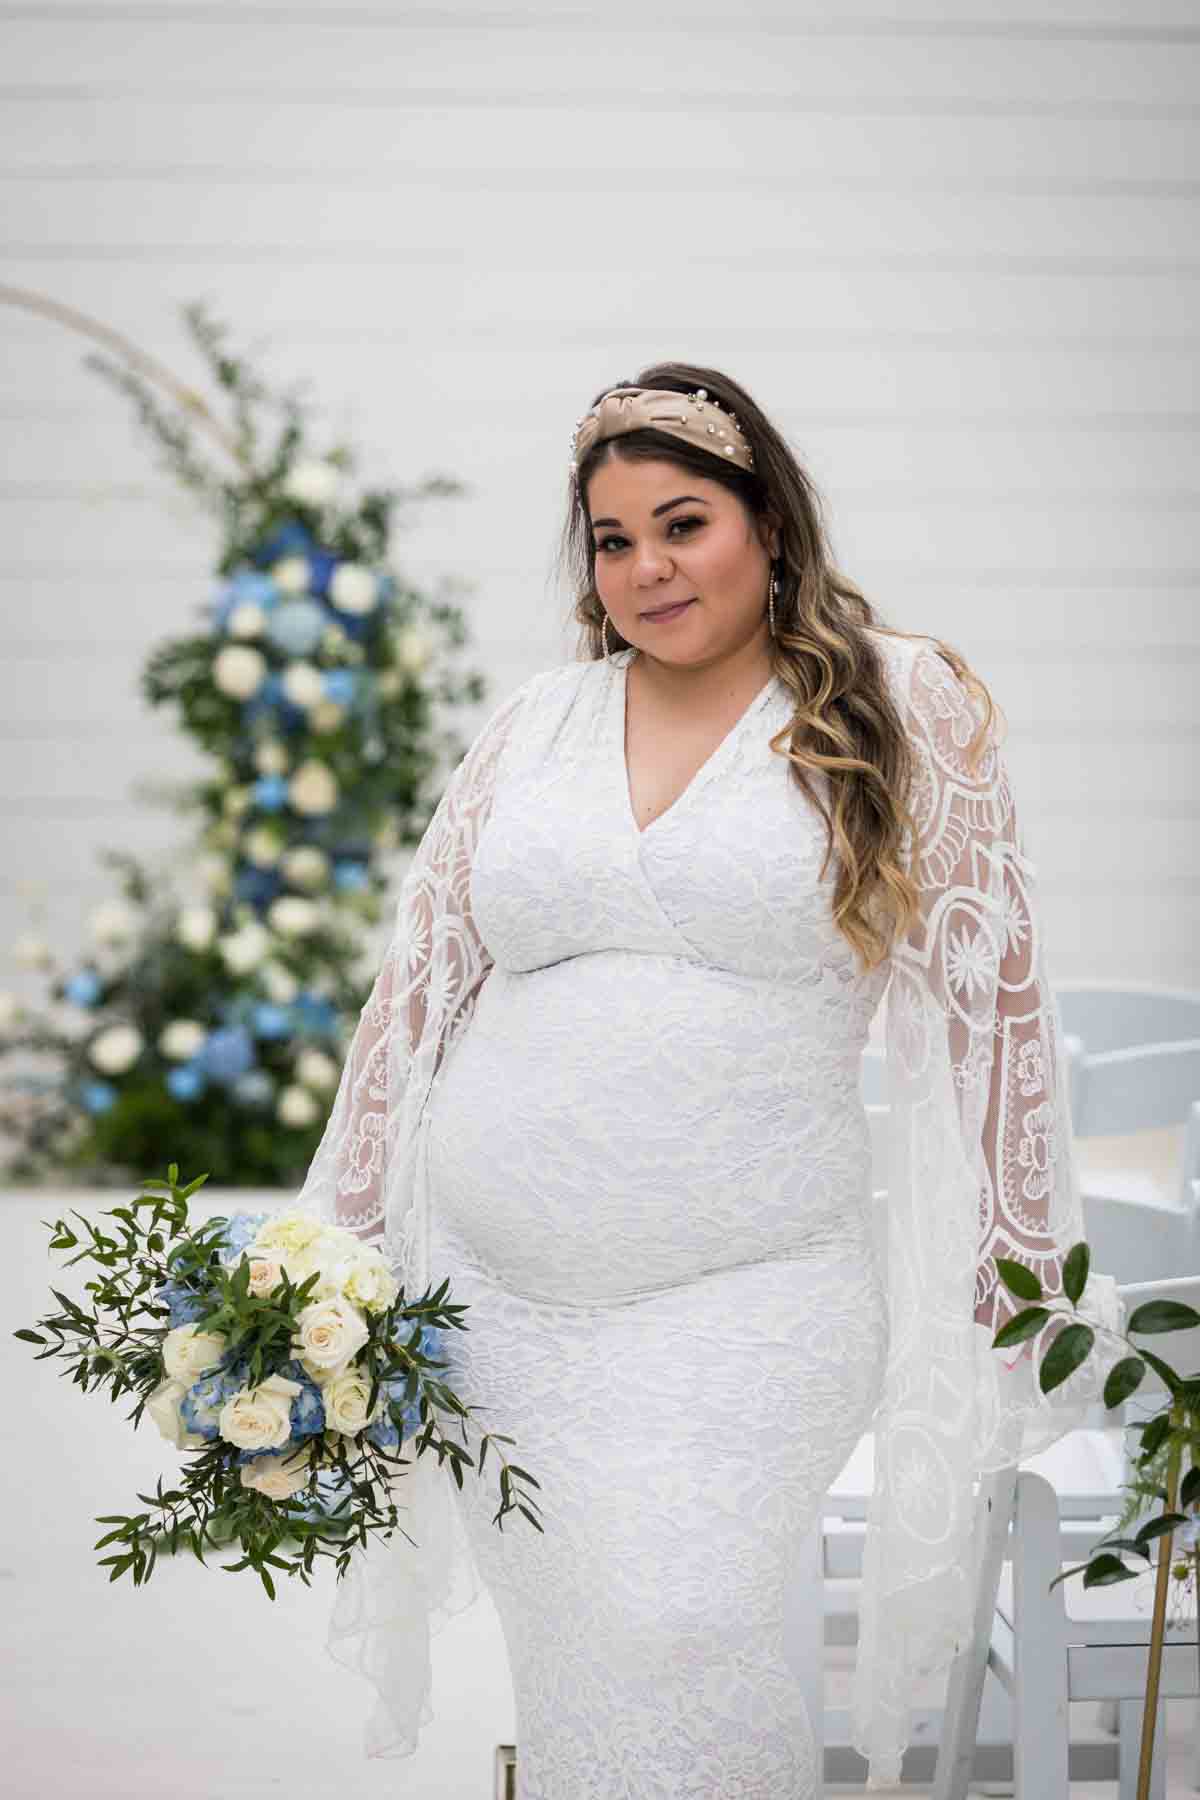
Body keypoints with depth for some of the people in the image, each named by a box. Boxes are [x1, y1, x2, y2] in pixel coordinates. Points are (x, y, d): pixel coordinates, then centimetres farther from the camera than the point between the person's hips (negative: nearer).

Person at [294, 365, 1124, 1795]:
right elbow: (418, 992, 15)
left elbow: (986, 998, 2)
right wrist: (340, 1262, 14)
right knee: (567, 1666, 4)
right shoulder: (533, 726, 11)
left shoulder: (904, 708, 2)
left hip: (753, 1298, -3)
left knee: (676, 1628, -18)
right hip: (496, 1292, 4)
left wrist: (1021, 1267, 0)